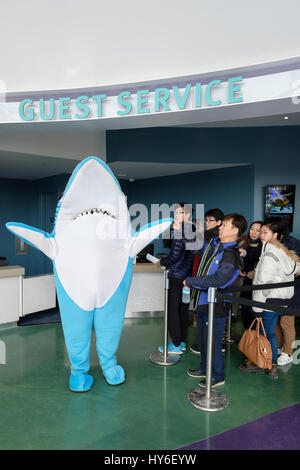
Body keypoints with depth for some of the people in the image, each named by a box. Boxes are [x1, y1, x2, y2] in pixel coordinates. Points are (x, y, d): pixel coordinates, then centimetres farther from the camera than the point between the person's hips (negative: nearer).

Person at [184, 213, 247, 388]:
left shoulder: (231, 256, -22)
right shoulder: (213, 243, 4)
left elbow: (217, 280, -34)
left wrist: (190, 281, -24)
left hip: (217, 305, -8)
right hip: (204, 301, 8)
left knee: (213, 343, 6)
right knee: (203, 339, 22)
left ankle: (218, 376, 28)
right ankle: (205, 369, 43)